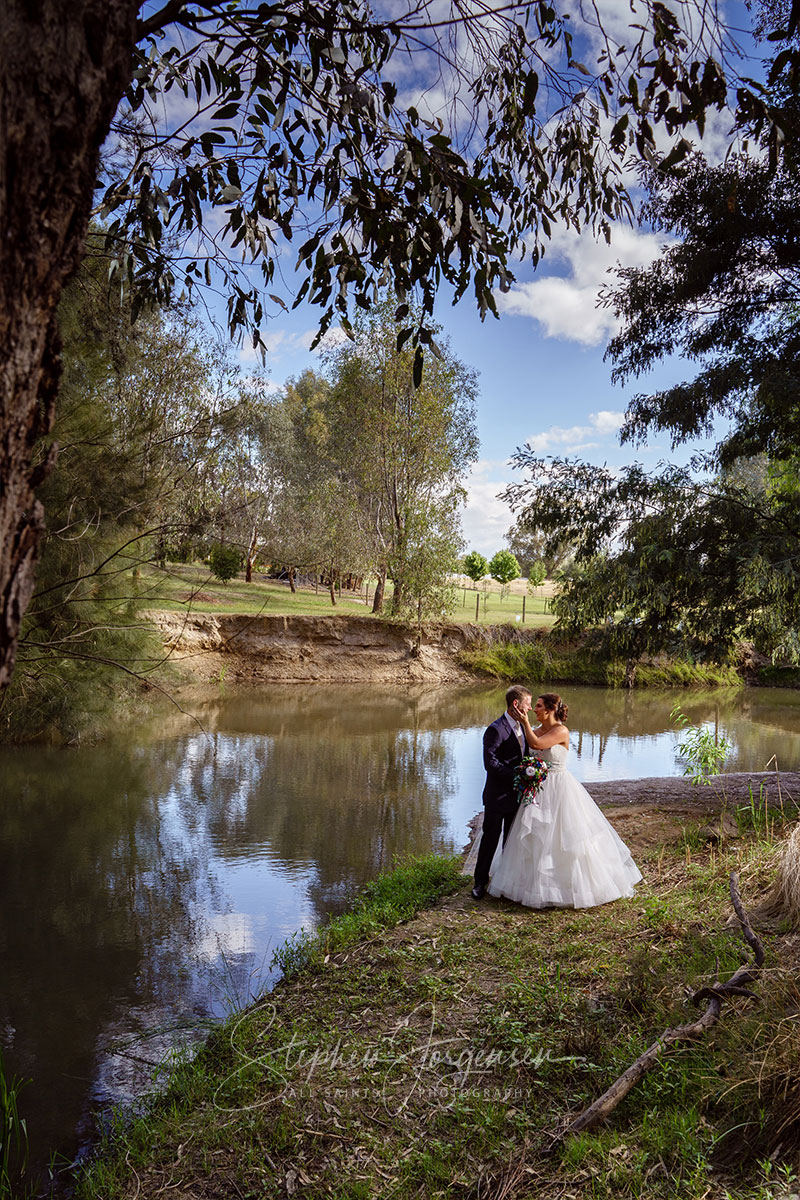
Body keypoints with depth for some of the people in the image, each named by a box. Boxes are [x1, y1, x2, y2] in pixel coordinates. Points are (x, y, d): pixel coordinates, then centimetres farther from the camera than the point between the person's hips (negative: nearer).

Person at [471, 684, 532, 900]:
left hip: (515, 793, 8)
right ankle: (480, 882, 16)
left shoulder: (520, 727, 8)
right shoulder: (496, 730, -19)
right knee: (490, 838, 3)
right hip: (497, 795, -8)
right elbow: (490, 763, -24)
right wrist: (516, 775, -25)